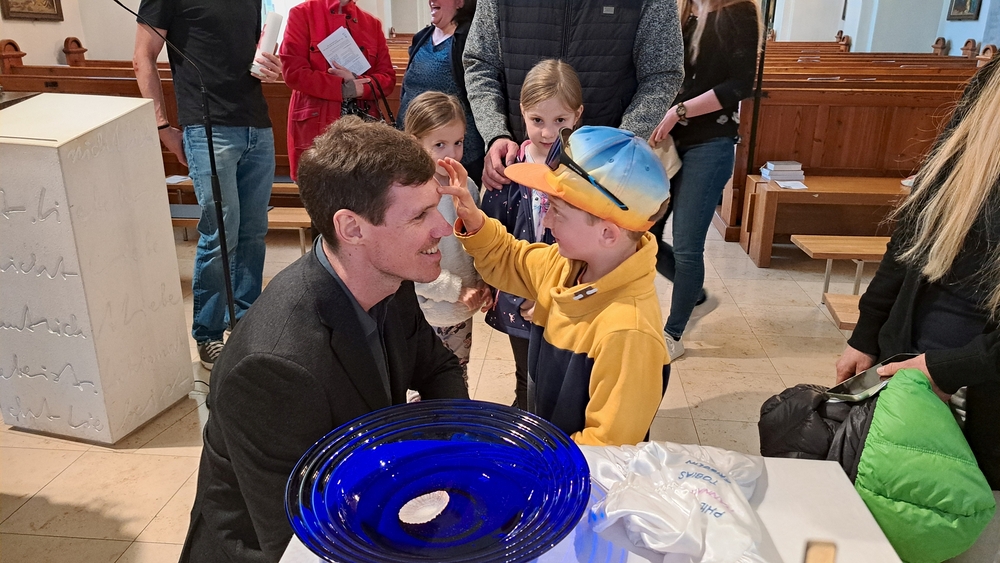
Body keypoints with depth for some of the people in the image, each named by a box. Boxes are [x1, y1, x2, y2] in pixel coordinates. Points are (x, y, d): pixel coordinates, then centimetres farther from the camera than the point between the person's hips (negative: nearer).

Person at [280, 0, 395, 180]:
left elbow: (388, 78, 8)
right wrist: (345, 88, -12)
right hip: (316, 125, -3)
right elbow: (293, 72, -9)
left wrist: (357, 84, -12)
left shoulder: (372, 23, 14)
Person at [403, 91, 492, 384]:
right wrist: (457, 290, -17)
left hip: (463, 311, 6)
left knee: (459, 382, 23)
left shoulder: (467, 186, -1)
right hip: (426, 315, -6)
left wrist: (482, 283, -3)